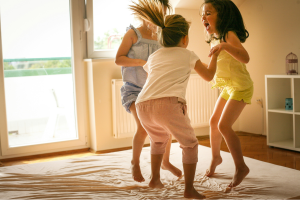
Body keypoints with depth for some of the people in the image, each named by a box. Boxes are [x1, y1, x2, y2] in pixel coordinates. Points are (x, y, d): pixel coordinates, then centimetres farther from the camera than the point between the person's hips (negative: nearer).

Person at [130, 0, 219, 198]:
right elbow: (209, 76, 30)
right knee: (189, 143, 17)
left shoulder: (154, 57, 29)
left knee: (159, 138, 34)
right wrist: (214, 55, 44)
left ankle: (155, 179, 37)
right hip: (168, 104, -5)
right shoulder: (188, 55, 19)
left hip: (143, 106, 5)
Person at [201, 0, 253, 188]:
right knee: (214, 121, 11)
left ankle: (241, 167, -2)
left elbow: (245, 58, -38)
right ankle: (216, 157, 33)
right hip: (228, 86, 9)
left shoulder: (229, 35, -20)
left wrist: (224, 45, -47)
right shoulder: (214, 38, 6)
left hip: (241, 86, -9)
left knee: (224, 125, -16)